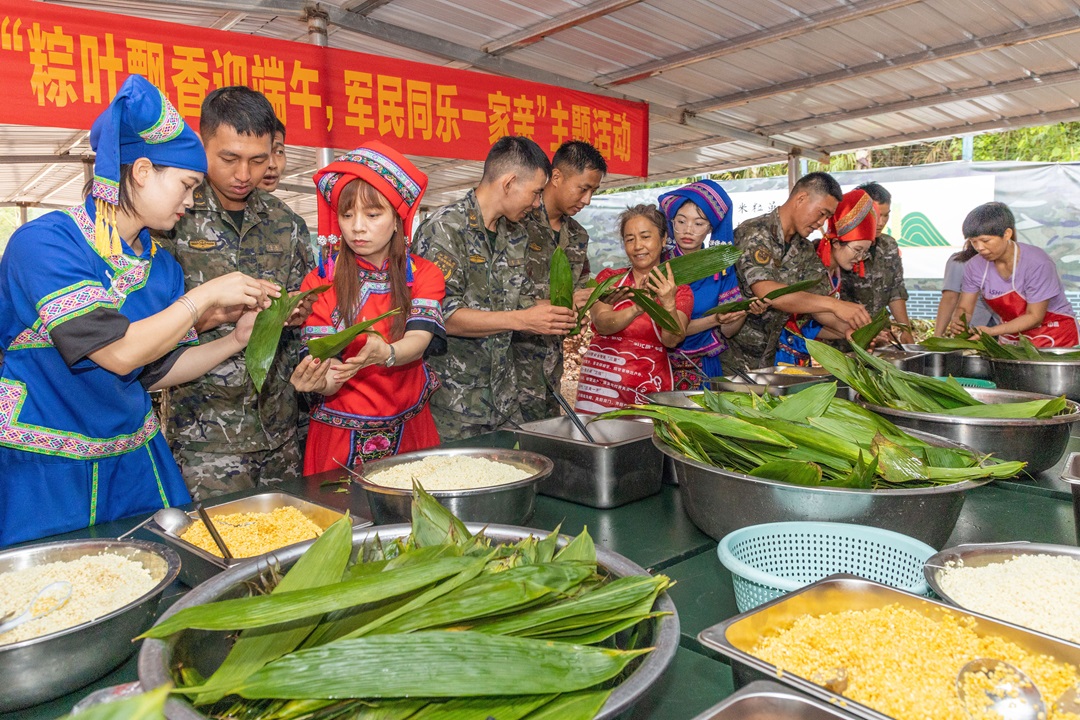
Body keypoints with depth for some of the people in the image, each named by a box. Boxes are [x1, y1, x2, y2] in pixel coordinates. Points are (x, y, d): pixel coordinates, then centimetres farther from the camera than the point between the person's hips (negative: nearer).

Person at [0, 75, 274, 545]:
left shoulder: (161, 268, 4)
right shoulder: (46, 241, -16)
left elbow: (153, 371, 8)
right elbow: (118, 352, -26)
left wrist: (236, 340, -3)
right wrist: (206, 295, -18)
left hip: (132, 464, 6)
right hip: (42, 471, -5)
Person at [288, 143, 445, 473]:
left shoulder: (424, 275, 0)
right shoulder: (321, 282, -5)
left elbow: (419, 340, -17)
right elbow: (325, 370, -11)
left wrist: (384, 354, -38)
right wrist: (318, 380, -34)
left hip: (409, 430, 2)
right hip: (340, 433, -1)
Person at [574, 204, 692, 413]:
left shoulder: (679, 290, 5)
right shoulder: (608, 277, 7)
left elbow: (672, 340, -12)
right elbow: (602, 324, -11)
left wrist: (669, 305, -30)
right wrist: (637, 309, -29)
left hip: (649, 390, 0)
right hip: (599, 384, 1)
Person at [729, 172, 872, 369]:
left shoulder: (805, 250, 11)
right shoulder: (754, 234, -15)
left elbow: (818, 300, 5)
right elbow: (766, 291, -29)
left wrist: (851, 328, -14)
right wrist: (834, 304, -32)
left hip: (767, 358, 7)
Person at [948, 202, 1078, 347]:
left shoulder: (1037, 263, -20)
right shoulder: (975, 266, -7)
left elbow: (1034, 316, -18)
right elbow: (964, 308, -1)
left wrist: (991, 331, -31)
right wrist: (958, 320, -26)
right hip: (1012, 336, 4)